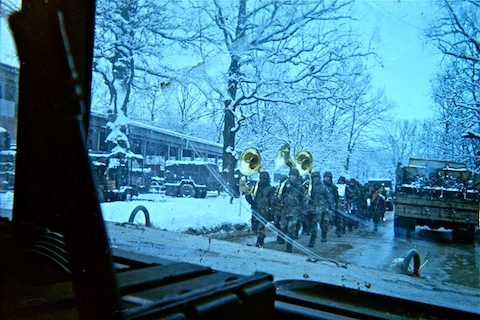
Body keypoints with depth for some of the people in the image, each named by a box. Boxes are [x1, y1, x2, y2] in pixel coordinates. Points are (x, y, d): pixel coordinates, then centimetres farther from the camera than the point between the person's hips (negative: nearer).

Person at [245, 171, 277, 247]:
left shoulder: (270, 189, -2)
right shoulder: (256, 187, 11)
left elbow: (272, 202, -4)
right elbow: (247, 195, 14)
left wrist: (272, 214, -8)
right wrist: (250, 200, -8)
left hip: (264, 212, -5)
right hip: (255, 211, 6)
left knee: (260, 228, -10)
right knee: (254, 227, 13)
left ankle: (259, 244, 0)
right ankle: (261, 238, 37)